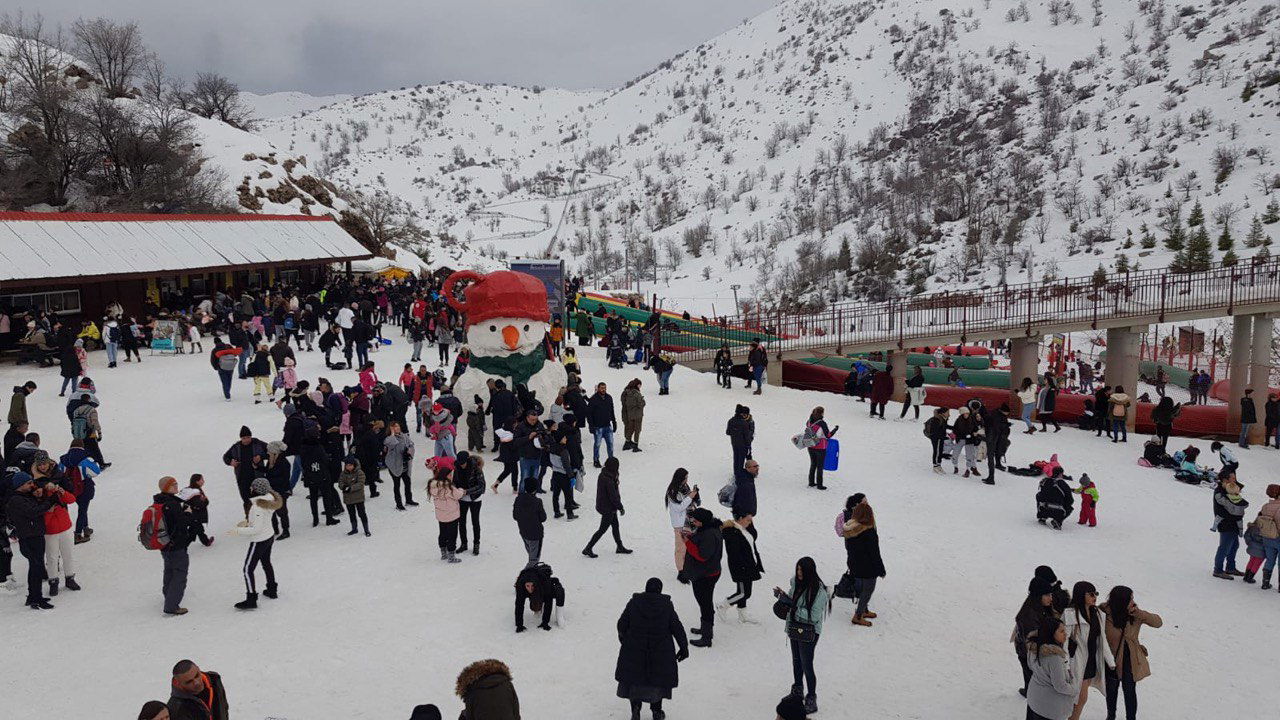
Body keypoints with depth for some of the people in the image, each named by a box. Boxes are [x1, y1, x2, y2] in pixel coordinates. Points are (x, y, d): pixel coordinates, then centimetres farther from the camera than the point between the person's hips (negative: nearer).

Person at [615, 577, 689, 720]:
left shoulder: (634, 602, -5)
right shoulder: (666, 605, -7)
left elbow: (622, 624, -1)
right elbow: (677, 628, -5)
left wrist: (622, 638, 18)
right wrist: (684, 646, 4)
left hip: (634, 650, 0)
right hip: (661, 651, 0)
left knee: (633, 677, 14)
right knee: (659, 678, 16)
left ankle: (635, 704, 0)